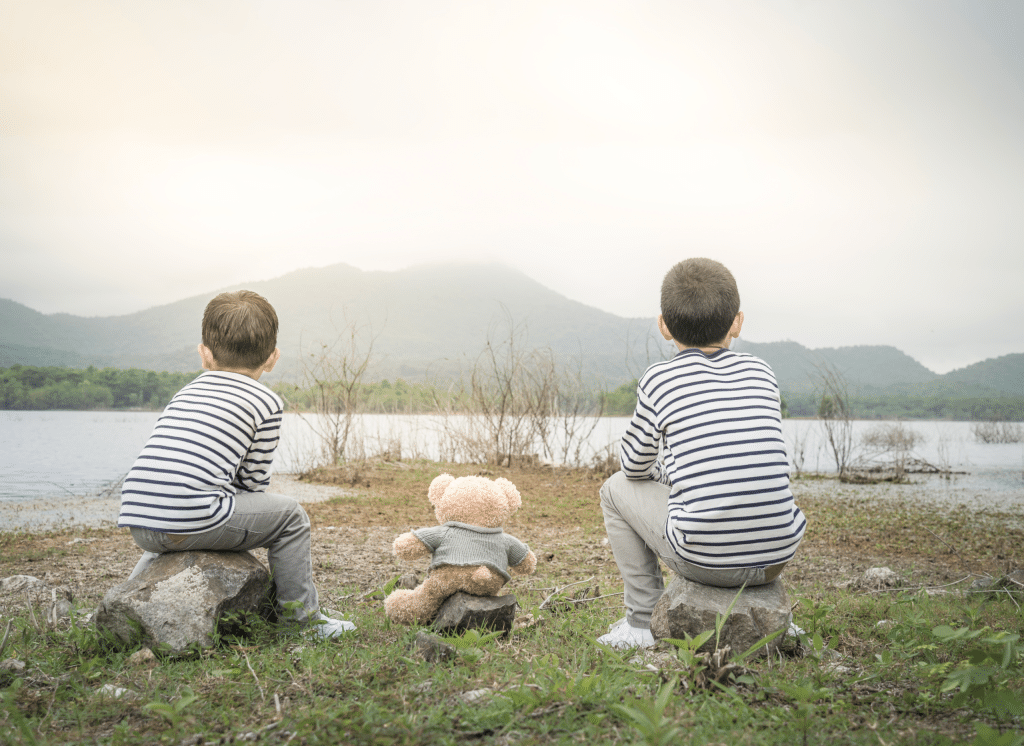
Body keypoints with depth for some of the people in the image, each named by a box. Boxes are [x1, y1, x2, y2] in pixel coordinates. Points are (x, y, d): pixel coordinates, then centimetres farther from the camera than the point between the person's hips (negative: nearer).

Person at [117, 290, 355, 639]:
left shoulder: (185, 393, 24)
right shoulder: (266, 402, 6)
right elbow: (253, 481, 8)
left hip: (138, 523, 7)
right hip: (195, 519, -7)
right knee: (289, 515, 11)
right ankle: (302, 615, 15)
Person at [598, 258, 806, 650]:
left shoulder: (658, 380, 0)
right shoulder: (760, 372, 11)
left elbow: (634, 465, 11)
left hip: (705, 559, -4)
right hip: (778, 554, 4)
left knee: (617, 488, 19)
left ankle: (643, 620, 20)